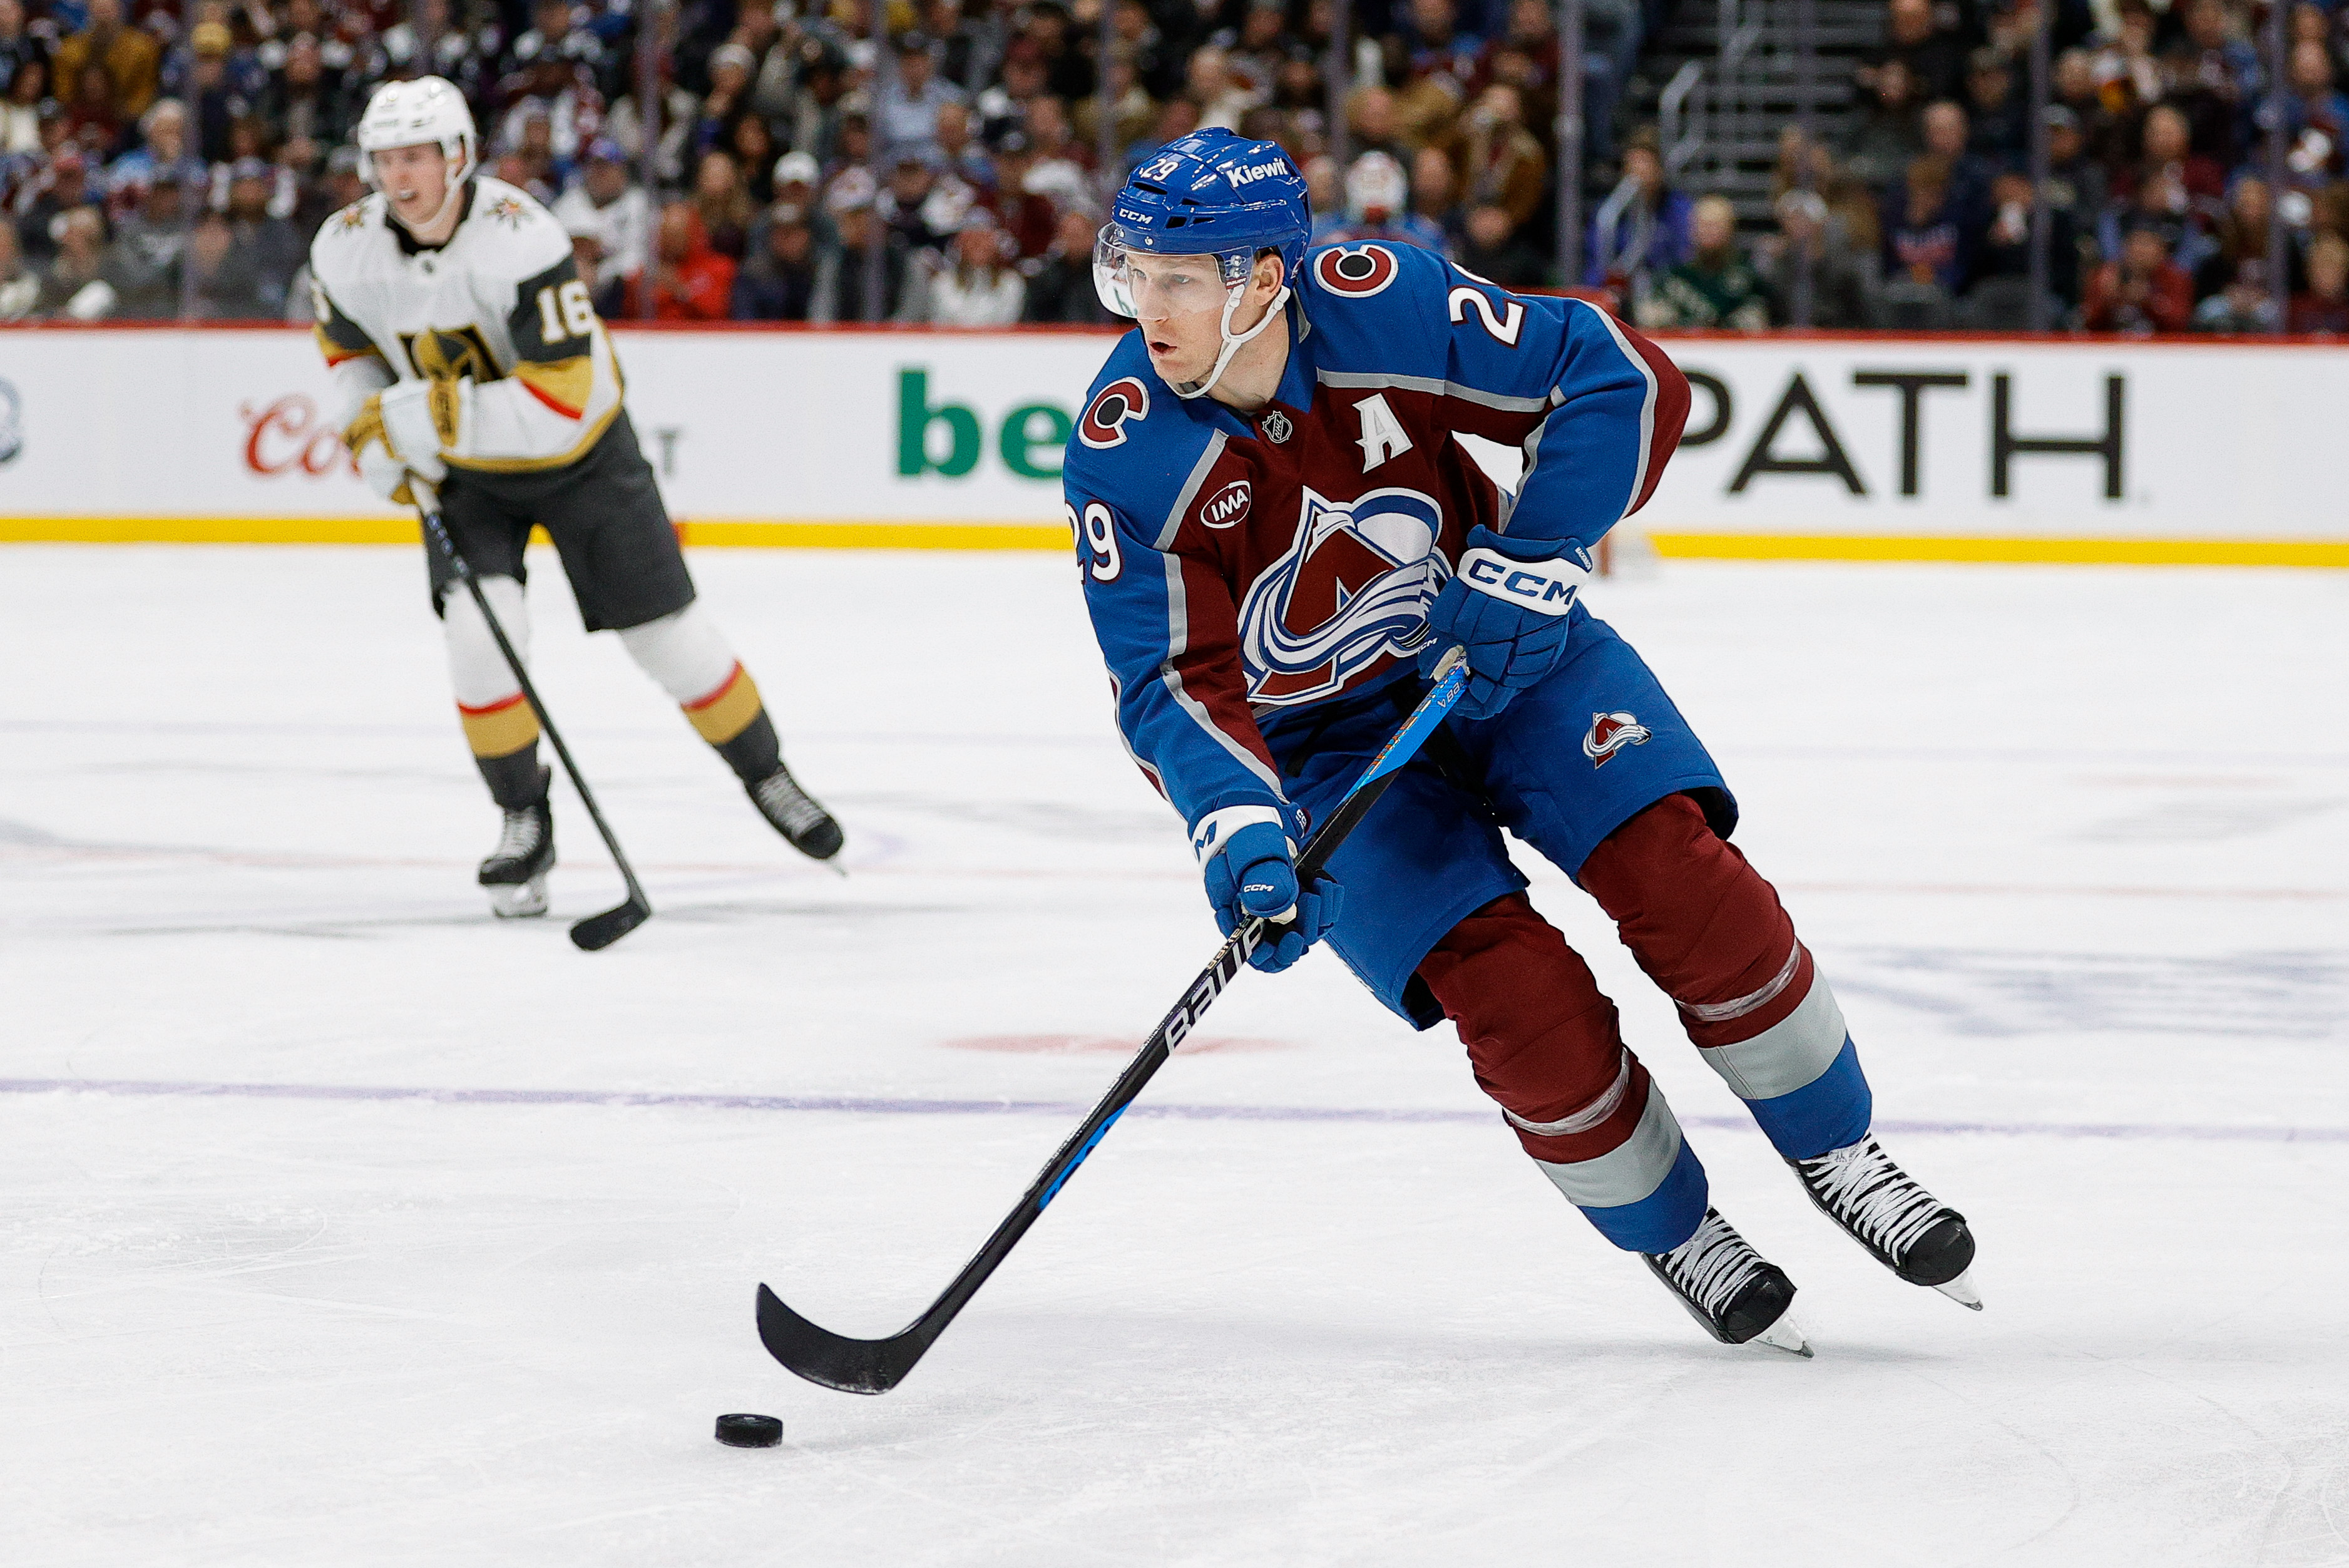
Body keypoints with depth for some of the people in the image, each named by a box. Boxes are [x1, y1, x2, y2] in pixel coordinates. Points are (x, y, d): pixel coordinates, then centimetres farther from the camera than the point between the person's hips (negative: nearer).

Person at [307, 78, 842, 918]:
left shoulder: (522, 240, -34)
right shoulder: (344, 250, -17)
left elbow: (563, 402, -37)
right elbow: (349, 346, 7)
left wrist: (435, 415, -40)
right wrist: (376, 437, -9)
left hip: (578, 451, -3)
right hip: (463, 472, 3)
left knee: (667, 630, 4)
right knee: (480, 626, -20)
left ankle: (765, 776, 28)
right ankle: (524, 823, -2)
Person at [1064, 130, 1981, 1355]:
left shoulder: (1380, 307, -24)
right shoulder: (1125, 456, -21)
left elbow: (1623, 380, -18)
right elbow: (1173, 682, -19)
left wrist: (1530, 557, -24)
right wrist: (1239, 828, -35)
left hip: (1496, 649, 1)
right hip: (1328, 734, -1)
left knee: (1679, 878, -15)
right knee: (1511, 989, -17)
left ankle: (1836, 1153, 7)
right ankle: (1669, 1232, 7)